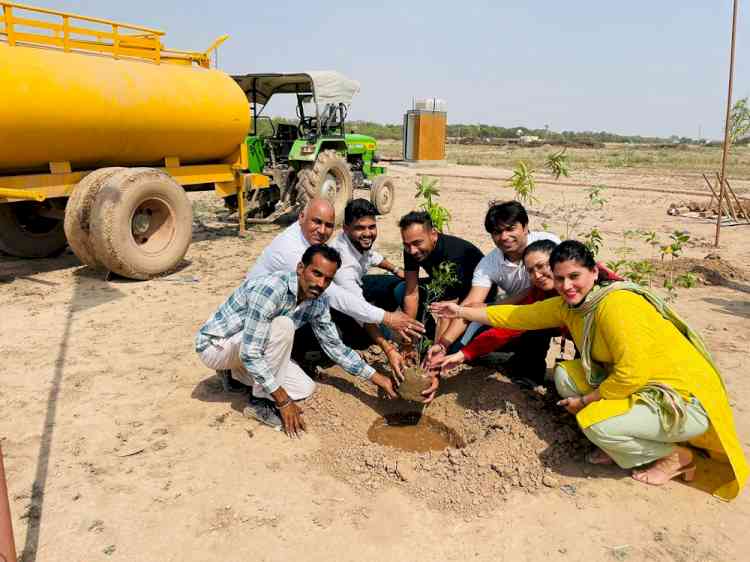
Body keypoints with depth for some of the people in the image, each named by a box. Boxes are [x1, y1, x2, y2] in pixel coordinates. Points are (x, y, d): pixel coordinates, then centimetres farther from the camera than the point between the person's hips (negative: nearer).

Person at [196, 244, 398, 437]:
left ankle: (237, 372, 14)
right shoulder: (270, 289, -33)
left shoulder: (318, 301, -8)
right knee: (282, 326, -30)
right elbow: (250, 354, -34)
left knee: (305, 388, -2)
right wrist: (283, 401, -30)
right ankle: (260, 401, -14)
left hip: (246, 348, 7)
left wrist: (374, 376, 0)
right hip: (214, 346, -7)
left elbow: (334, 346, 4)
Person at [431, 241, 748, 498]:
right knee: (565, 374, 1)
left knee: (594, 422, -25)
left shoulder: (616, 304, -26)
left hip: (686, 397, -8)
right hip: (642, 385, 9)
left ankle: (674, 456, 3)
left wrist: (585, 401, -14)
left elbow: (631, 374, -28)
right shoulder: (567, 305, -1)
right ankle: (620, 443, 10)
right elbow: (517, 315, 6)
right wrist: (462, 312, 7)